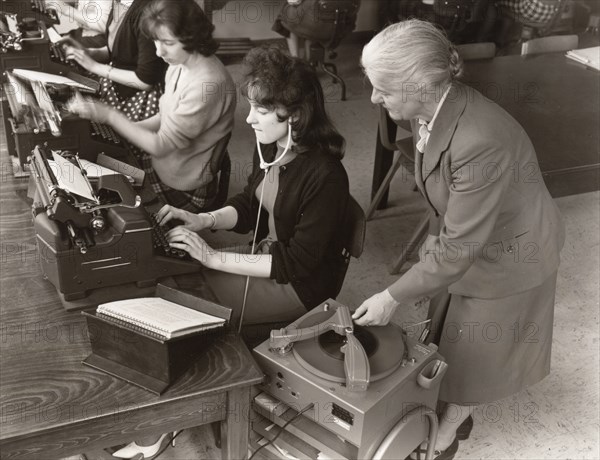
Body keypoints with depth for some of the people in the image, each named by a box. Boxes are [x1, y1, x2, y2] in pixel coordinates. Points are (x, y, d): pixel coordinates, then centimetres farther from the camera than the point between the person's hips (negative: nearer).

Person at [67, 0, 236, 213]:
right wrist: (127, 128, -2)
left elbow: (161, 146, -26)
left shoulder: (207, 84, -30)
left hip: (182, 189, -8)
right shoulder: (181, 63, -3)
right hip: (160, 163, 8)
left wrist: (109, 115, -23)